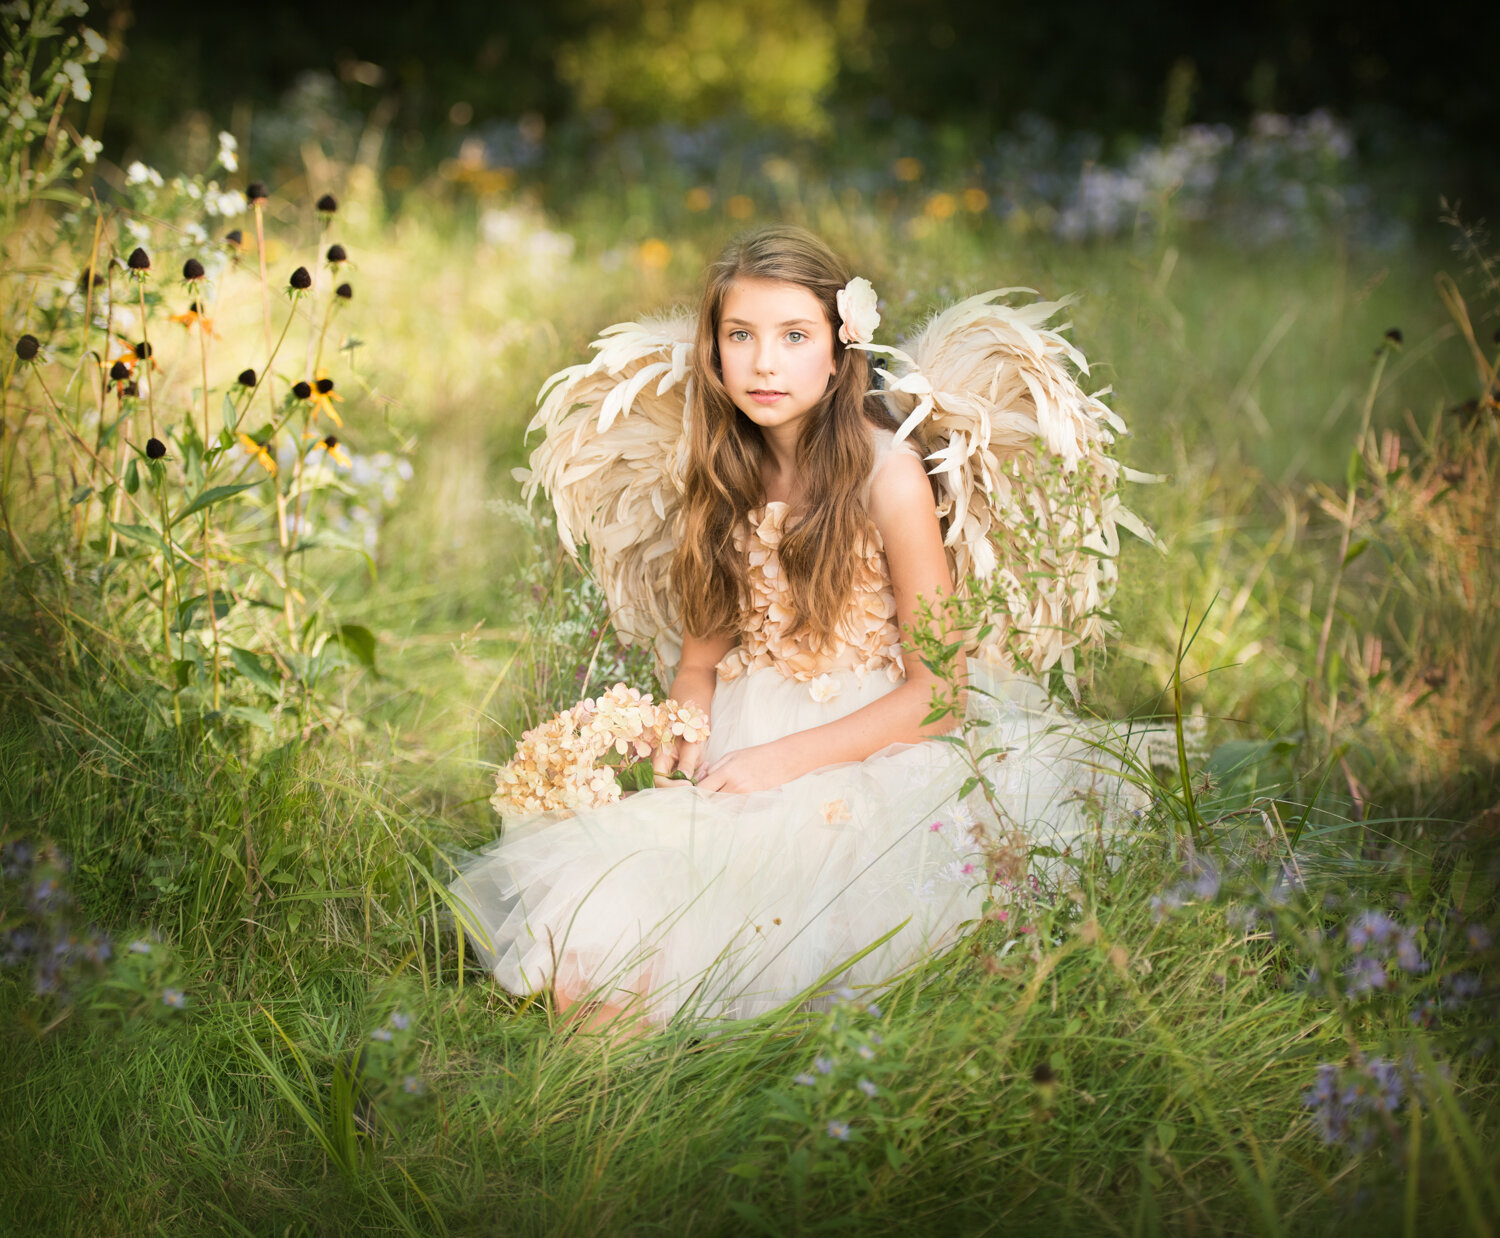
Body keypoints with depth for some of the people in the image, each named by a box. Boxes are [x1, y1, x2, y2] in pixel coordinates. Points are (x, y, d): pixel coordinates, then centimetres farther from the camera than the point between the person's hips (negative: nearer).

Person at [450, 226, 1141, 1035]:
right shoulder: (721, 480, 10)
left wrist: (783, 760, -15)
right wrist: (684, 734, -6)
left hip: (862, 760, -4)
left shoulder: (885, 473, -6)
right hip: (734, 763, 4)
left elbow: (940, 688, -8)